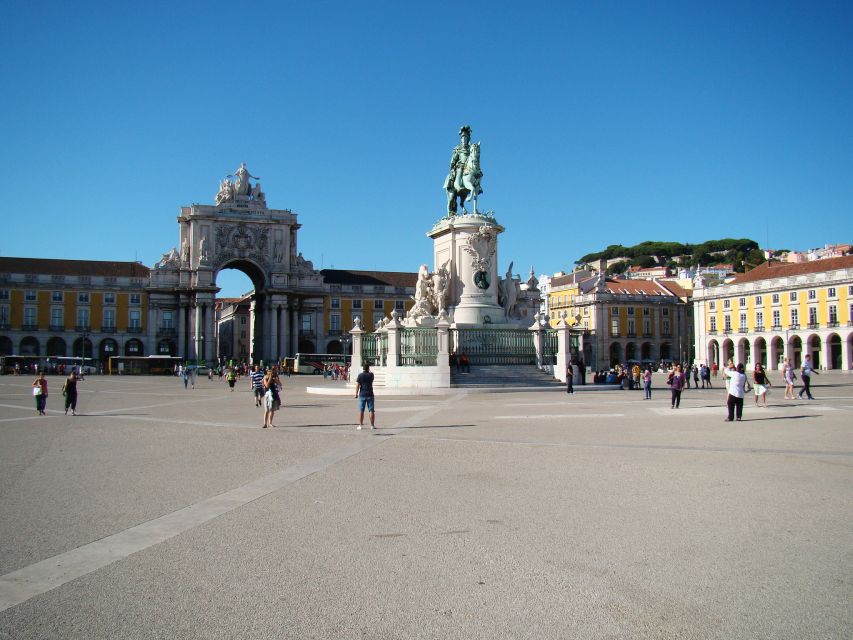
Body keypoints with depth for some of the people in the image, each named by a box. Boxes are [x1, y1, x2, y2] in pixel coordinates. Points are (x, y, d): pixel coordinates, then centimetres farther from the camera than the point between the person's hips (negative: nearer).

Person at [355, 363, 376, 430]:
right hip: (370, 395, 1)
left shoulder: (360, 375, -6)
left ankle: (360, 425, 5)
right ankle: (372, 425, 5)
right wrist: (369, 371, 36)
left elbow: (357, 385, -8)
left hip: (362, 395, -1)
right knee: (371, 410, 4)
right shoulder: (371, 375, -1)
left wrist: (356, 394, -1)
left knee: (361, 411, 4)